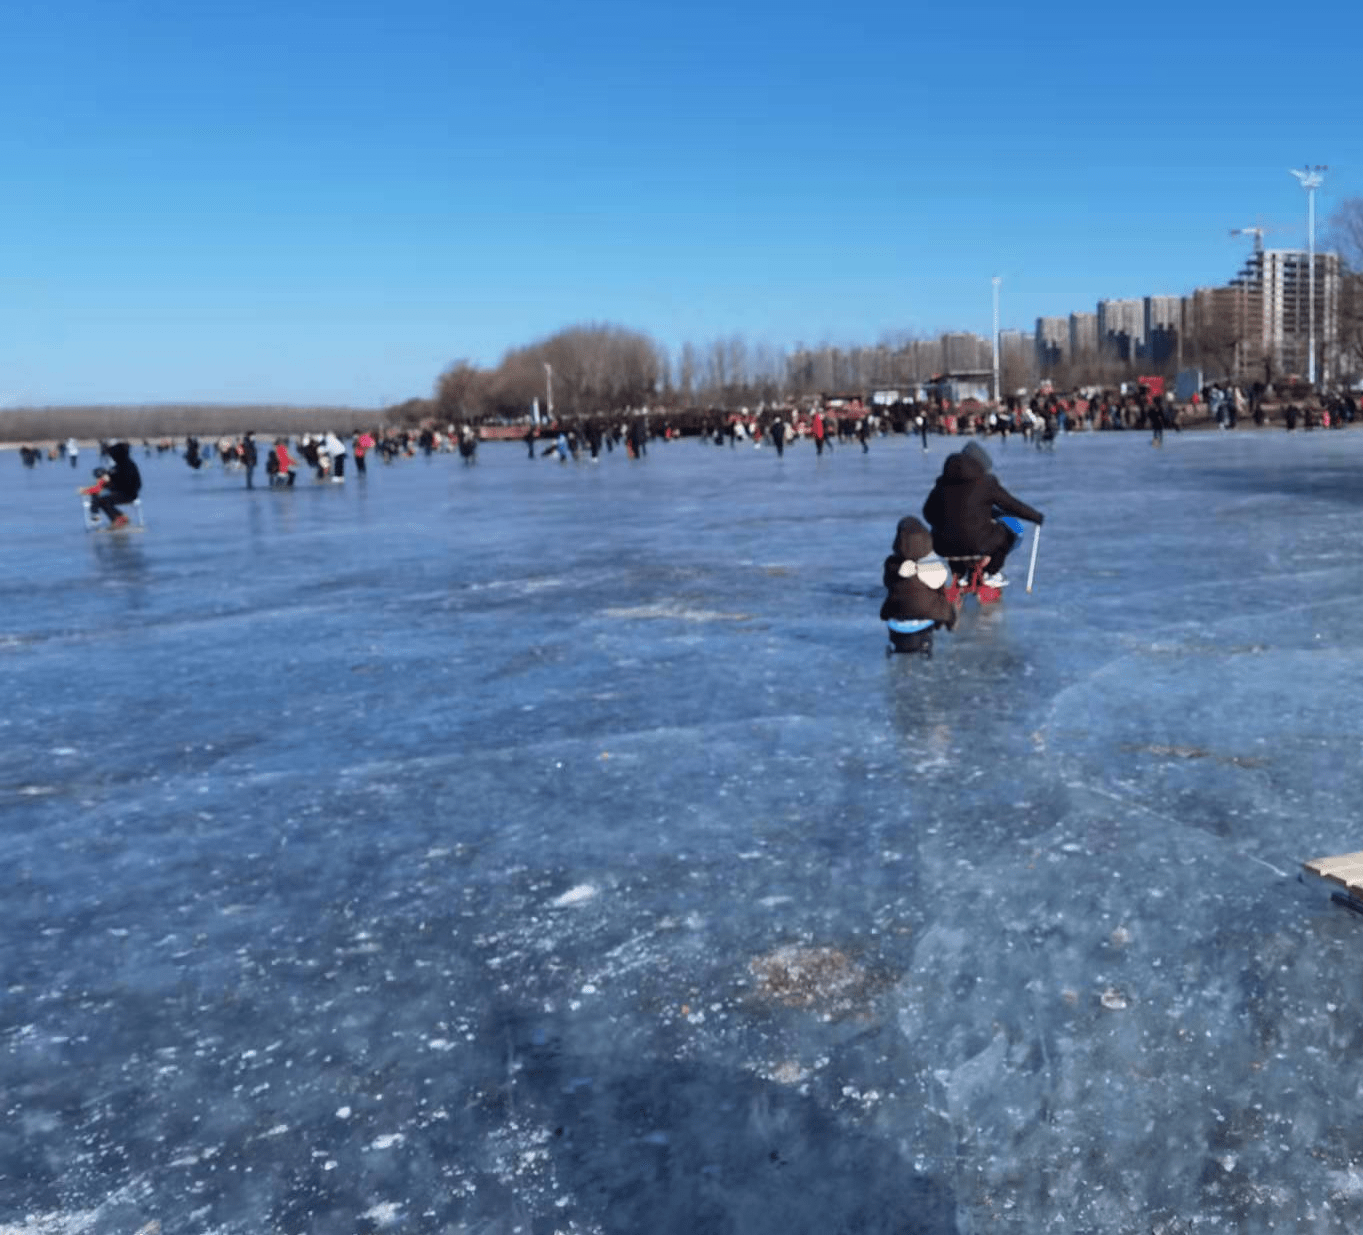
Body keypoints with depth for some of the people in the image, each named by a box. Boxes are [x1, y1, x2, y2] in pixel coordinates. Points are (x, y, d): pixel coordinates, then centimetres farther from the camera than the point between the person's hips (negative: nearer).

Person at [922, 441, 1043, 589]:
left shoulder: (943, 483, 8)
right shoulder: (986, 483, -4)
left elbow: (928, 512, 17)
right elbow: (1012, 505, 4)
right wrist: (1037, 517, 20)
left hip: (944, 547, 4)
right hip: (976, 545, -4)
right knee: (1007, 535, 23)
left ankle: (959, 575, 34)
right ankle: (991, 574, 27)